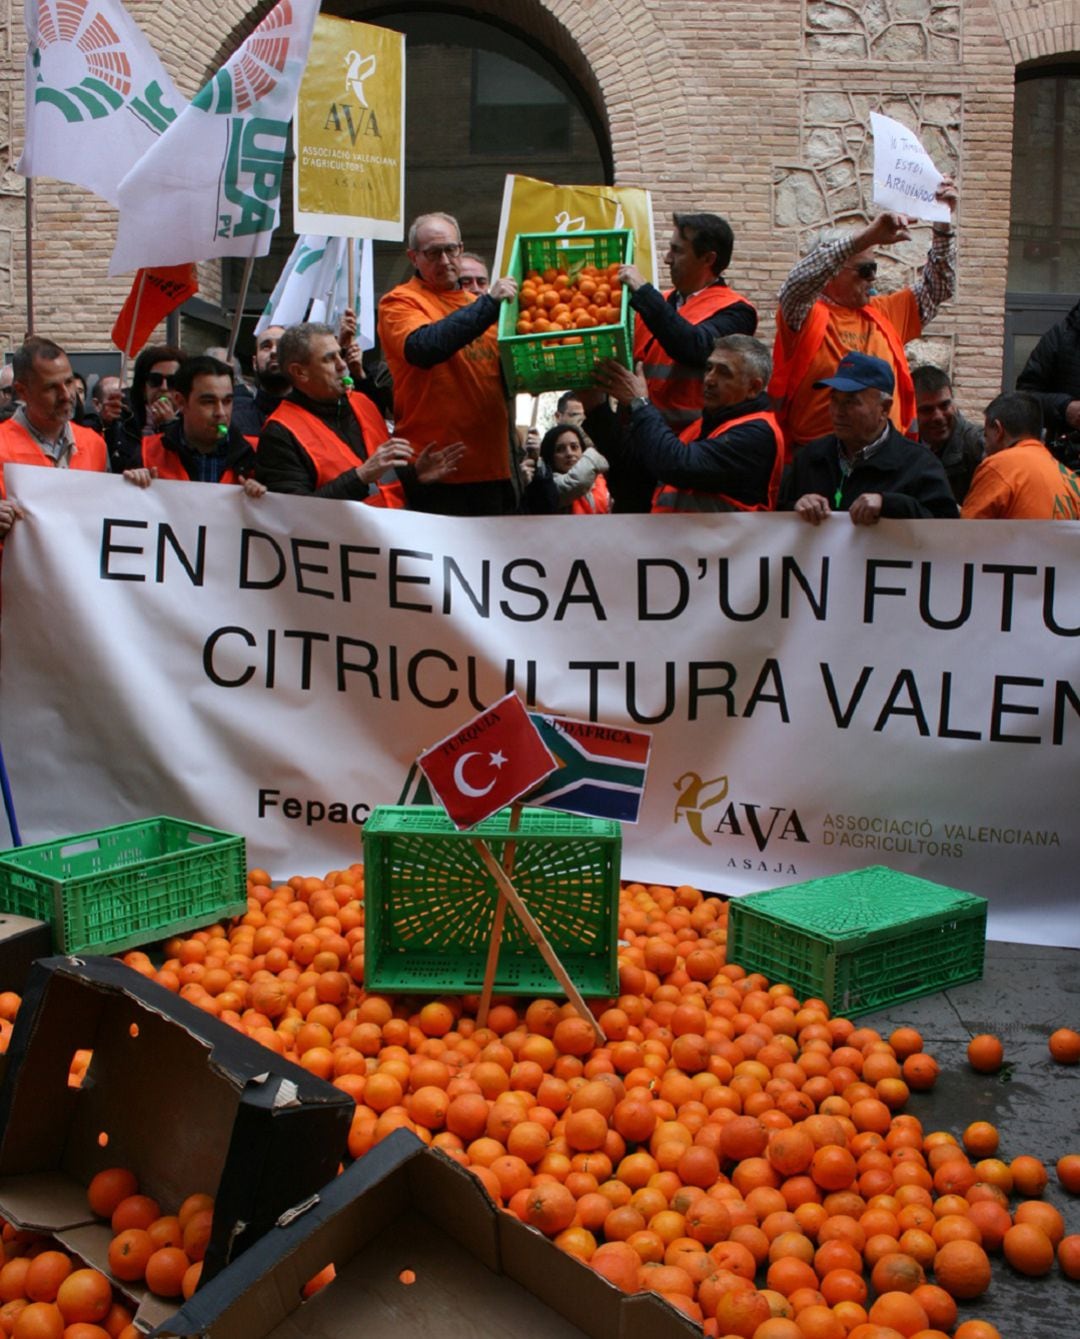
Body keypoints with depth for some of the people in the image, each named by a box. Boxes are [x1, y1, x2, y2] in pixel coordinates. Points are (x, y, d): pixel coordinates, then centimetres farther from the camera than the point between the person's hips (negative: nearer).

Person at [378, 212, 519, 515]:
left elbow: (509, 373, 26)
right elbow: (423, 348, -24)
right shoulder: (400, 302, -2)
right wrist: (487, 304, -25)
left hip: (491, 468, 7)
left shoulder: (477, 304, 19)